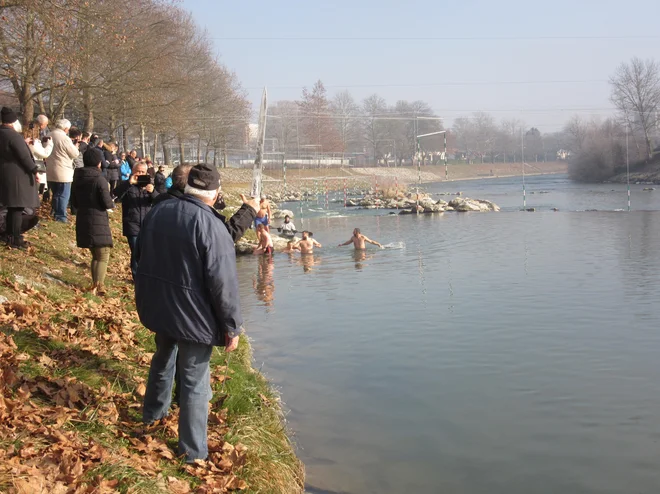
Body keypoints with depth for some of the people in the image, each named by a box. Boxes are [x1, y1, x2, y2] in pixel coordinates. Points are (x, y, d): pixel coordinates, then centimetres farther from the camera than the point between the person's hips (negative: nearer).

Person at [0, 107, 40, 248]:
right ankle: (15, 239, -2)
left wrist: (23, 142, 26)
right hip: (17, 175, -9)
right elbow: (24, 156, -21)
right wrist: (35, 171, -12)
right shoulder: (13, 135, -20)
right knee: (17, 208, -4)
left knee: (12, 207, 18)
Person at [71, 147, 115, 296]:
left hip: (82, 221, 7)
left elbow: (74, 201, 15)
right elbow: (107, 202, -15)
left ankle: (95, 285, 19)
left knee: (95, 255, 19)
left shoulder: (77, 178, 7)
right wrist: (111, 203, 6)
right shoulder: (99, 179, -14)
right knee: (103, 256, 0)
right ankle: (98, 286, -11)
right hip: (98, 221, -7)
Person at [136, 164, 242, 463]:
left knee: (163, 359, 30)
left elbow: (142, 260, 12)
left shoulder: (158, 212, 0)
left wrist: (146, 305, 24)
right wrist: (232, 326, -11)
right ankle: (193, 450, 13)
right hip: (193, 316, -7)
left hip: (158, 307, 7)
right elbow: (224, 283, -22)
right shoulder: (211, 226, -23)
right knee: (195, 381, 4)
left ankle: (153, 412, 51)